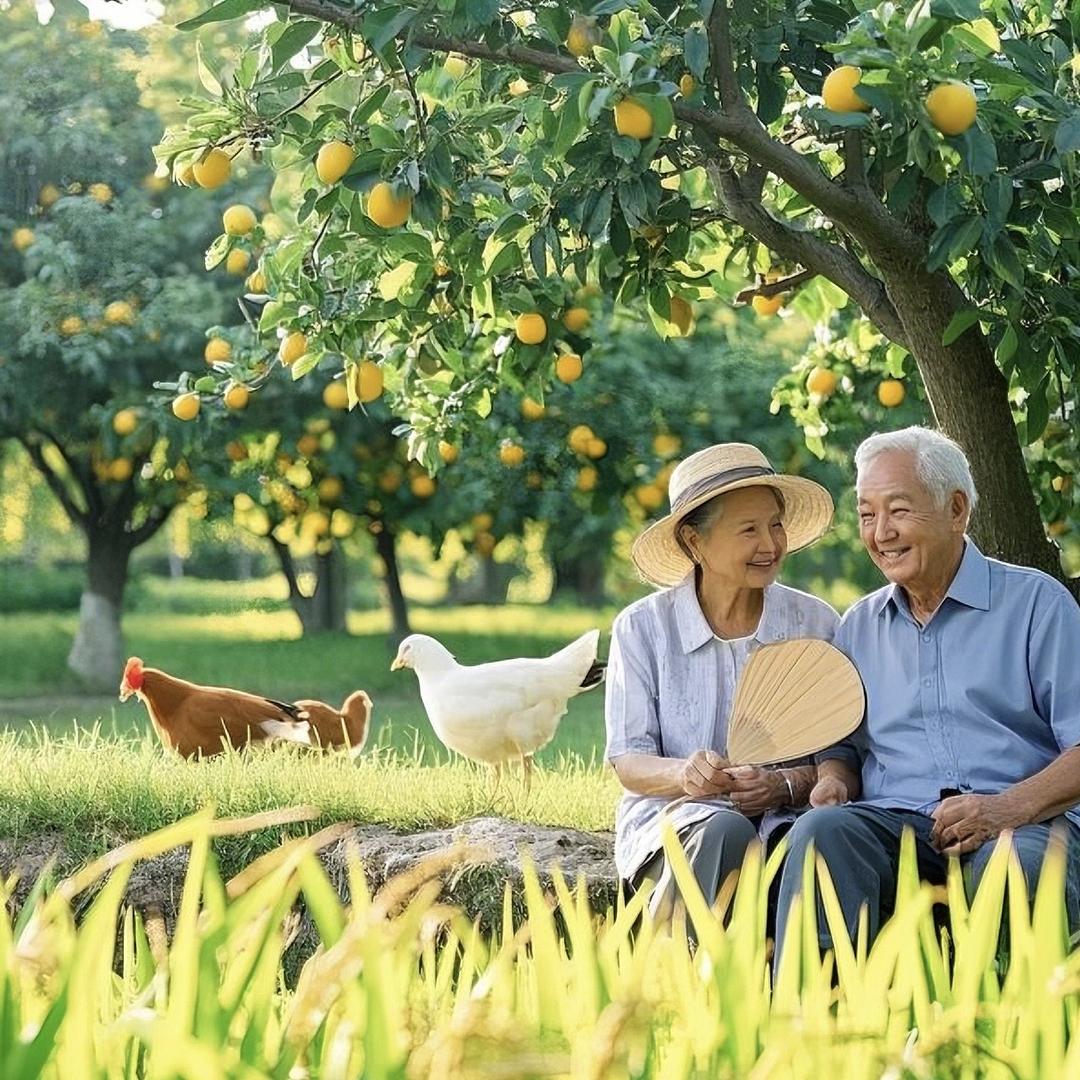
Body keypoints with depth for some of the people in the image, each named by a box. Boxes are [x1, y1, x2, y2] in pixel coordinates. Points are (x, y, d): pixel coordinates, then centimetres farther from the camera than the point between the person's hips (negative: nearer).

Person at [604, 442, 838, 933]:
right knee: (725, 831, -36)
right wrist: (683, 775, -23)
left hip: (784, 822, 1)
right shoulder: (642, 628, 3)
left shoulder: (816, 623, 7)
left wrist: (783, 786, -18)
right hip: (670, 822, -1)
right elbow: (629, 762, 0)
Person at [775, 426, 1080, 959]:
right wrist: (832, 782, 2)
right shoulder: (859, 625, 24)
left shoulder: (1037, 602, 8)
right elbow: (841, 747, 27)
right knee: (822, 829, -30)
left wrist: (1010, 807, -18)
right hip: (893, 824, 3)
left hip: (1027, 823, -3)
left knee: (1019, 862, -39)